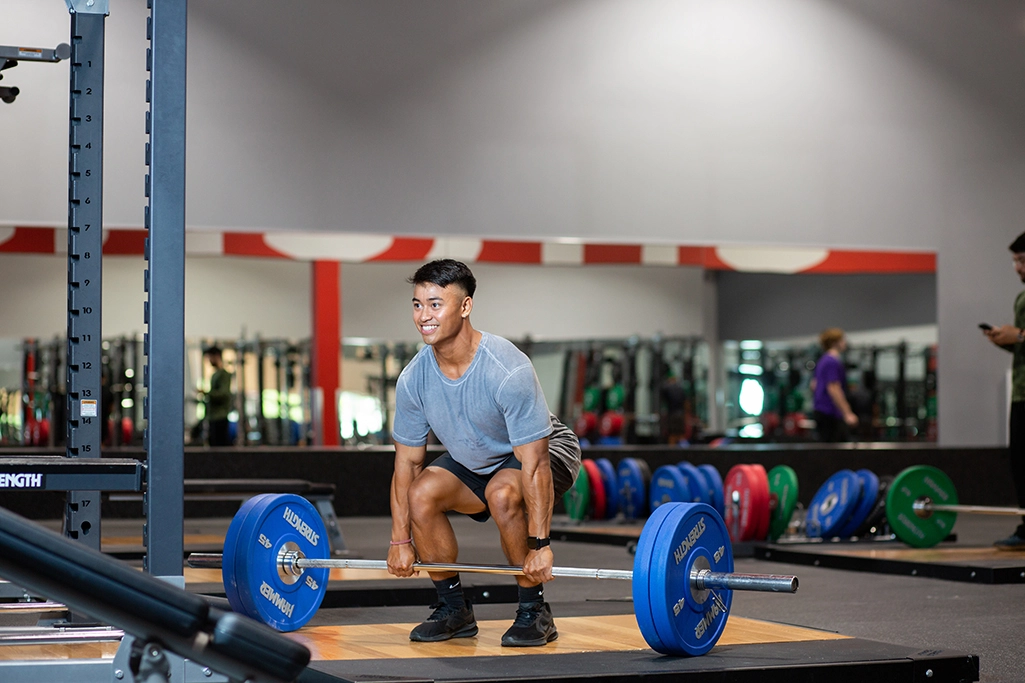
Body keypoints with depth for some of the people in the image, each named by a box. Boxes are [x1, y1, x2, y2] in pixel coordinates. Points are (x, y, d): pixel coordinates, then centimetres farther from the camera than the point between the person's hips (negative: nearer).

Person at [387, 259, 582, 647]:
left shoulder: (507, 371, -35)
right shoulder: (413, 379, -17)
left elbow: (534, 466, -34)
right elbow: (407, 462, -7)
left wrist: (539, 545, -35)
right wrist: (400, 541, -7)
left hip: (544, 450, -6)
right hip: (475, 460, 6)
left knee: (502, 494, -35)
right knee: (422, 495, -19)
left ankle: (535, 613, -17)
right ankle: (454, 610, -1)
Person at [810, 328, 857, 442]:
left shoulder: (823, 361, 15)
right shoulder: (833, 363, -16)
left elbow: (814, 384, 23)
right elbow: (833, 389, -24)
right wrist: (847, 414, -25)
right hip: (829, 414, -10)